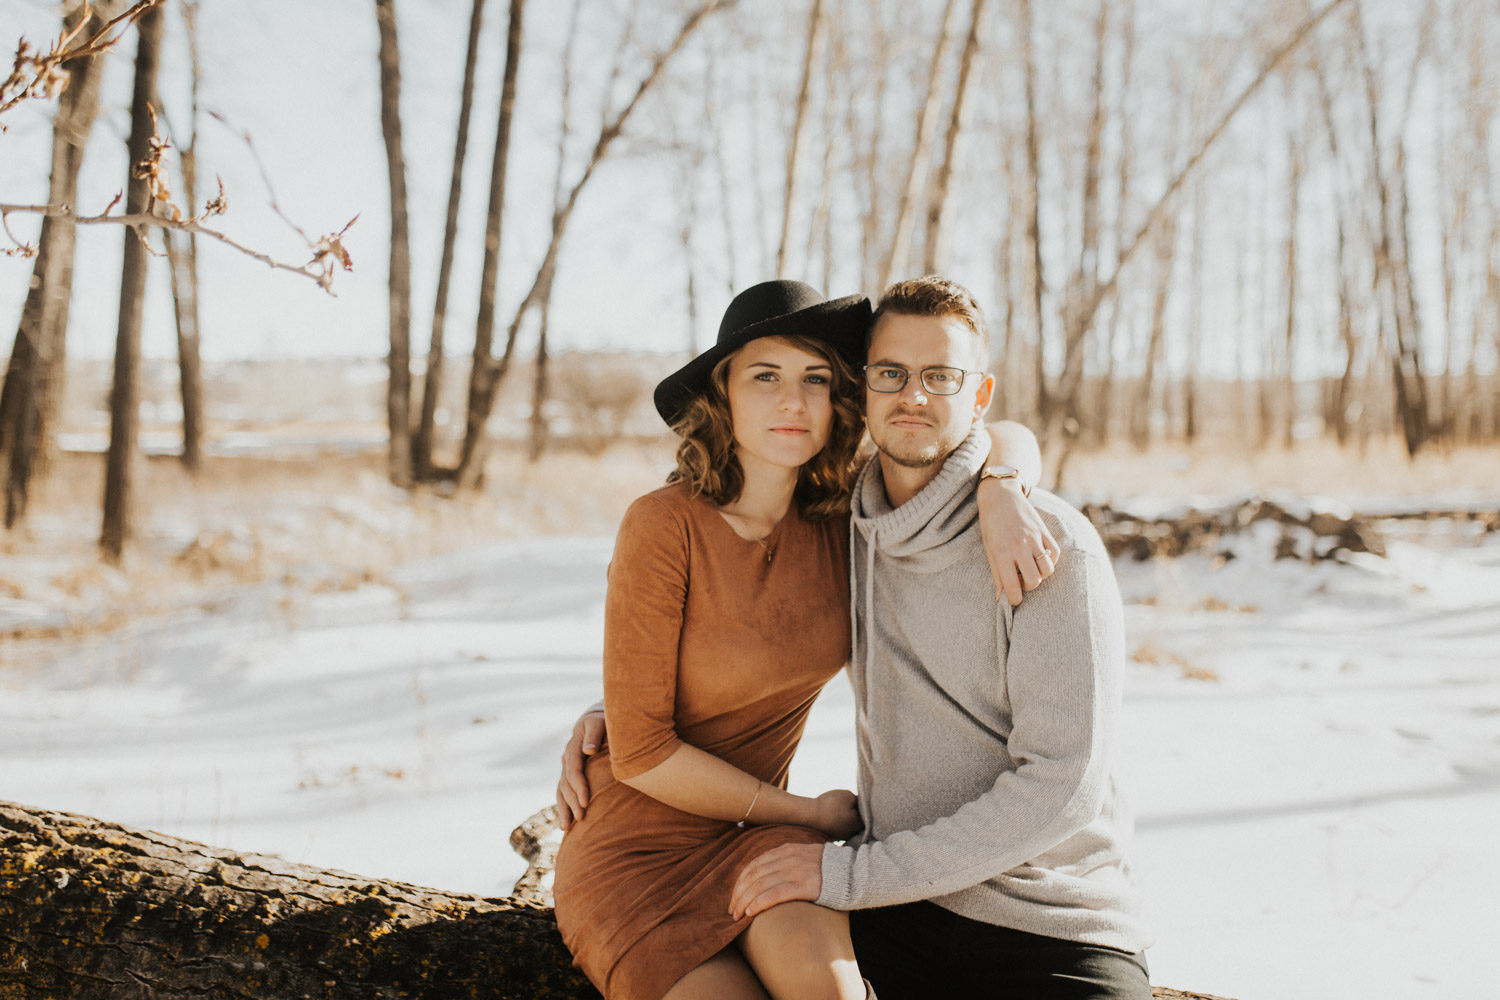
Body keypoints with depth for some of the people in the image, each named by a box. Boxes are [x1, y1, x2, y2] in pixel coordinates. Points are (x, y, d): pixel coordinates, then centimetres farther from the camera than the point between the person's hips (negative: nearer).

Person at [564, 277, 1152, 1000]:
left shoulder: (1055, 547, -12)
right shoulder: (841, 532, 6)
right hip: (897, 910, 4)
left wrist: (852, 872, -19)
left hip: (1053, 933, -4)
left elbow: (1061, 784, -18)